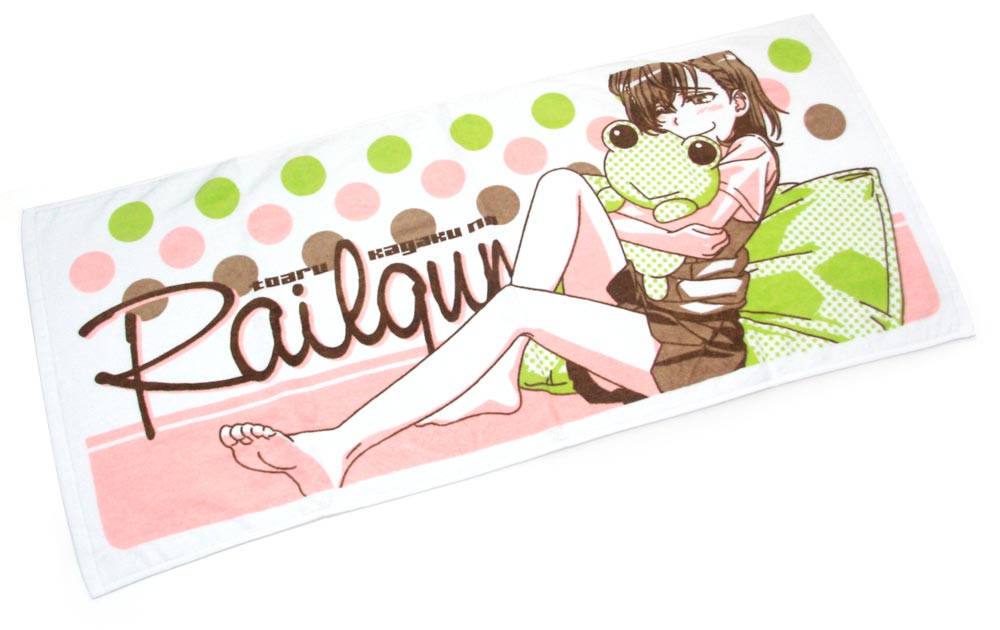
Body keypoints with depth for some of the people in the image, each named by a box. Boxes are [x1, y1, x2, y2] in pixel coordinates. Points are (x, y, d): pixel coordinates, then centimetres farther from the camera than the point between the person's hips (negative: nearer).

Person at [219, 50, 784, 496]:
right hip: (636, 314, 6)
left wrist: (604, 219, -4)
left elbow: (700, 236, -11)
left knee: (514, 305, -28)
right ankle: (499, 379, -21)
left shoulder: (753, 154, 9)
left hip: (693, 346, -6)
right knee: (560, 183, -11)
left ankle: (337, 448, -31)